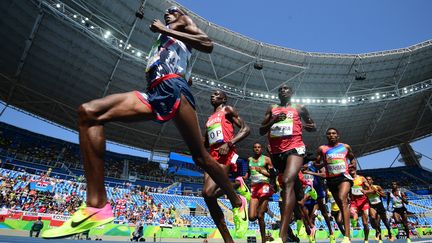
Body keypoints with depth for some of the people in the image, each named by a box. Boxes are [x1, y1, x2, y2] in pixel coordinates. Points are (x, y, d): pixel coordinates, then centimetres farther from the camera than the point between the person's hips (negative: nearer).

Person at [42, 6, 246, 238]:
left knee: (201, 157, -10)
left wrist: (165, 30, 1)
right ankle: (97, 206, -20)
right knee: (88, 112, -11)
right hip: (154, 93, 7)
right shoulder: (163, 37, 40)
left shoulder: (184, 22, 21)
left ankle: (237, 202, 12)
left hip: (173, 88, -7)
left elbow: (208, 44, -1)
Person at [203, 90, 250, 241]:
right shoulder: (209, 120, 28)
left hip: (225, 155, -8)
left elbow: (245, 129, -3)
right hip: (211, 157, 8)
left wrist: (229, 144, -17)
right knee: (209, 197, -2)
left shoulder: (228, 110, 9)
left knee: (208, 193, -27)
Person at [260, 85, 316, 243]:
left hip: (294, 148, -4)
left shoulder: (299, 108, 15)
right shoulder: (272, 109, 19)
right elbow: (261, 131, 13)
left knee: (287, 182, -26)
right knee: (288, 184, 18)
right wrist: (273, 121, -5)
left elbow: (313, 127, 23)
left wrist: (308, 127, 0)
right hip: (276, 152, 5)